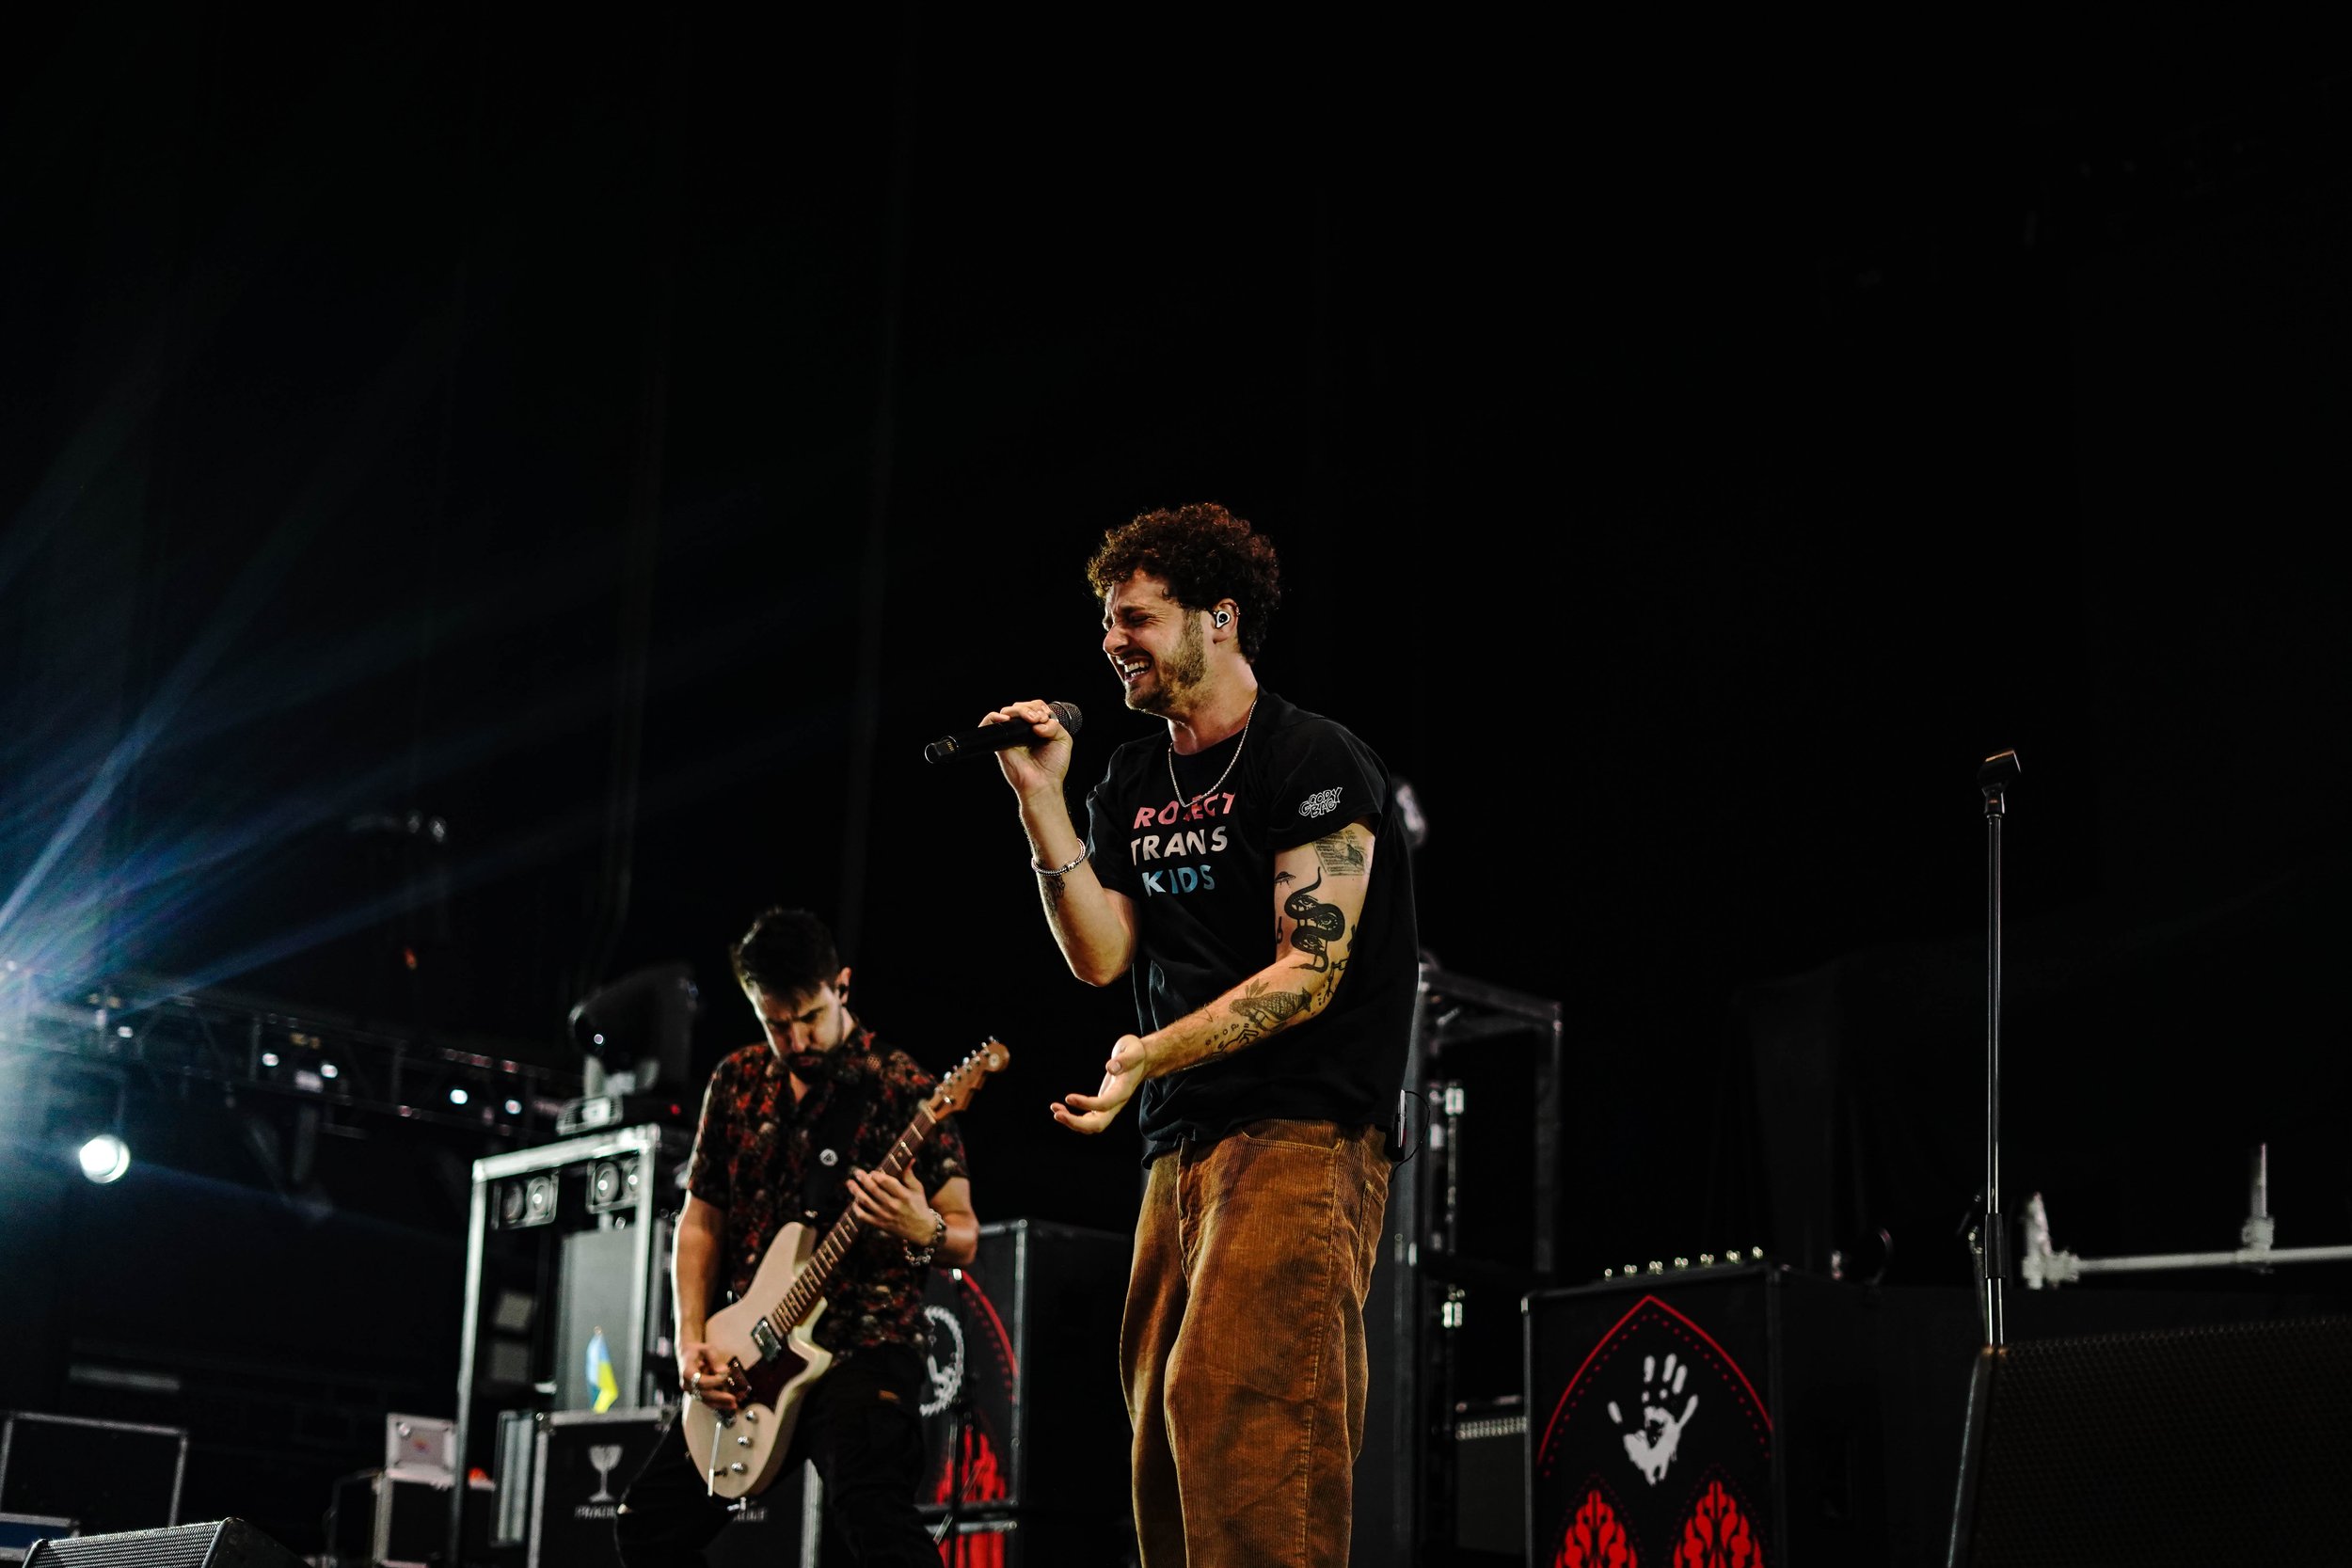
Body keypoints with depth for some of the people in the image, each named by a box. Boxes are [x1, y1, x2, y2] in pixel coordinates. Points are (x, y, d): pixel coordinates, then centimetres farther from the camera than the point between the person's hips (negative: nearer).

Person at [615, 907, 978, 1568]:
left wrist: (923, 1232, -28)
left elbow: (965, 1238, -5)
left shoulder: (903, 1088, -7)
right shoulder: (737, 1082, 9)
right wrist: (692, 1341, 2)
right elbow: (701, 1219, 14)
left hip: (864, 1348, -6)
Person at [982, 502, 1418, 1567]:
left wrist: (1150, 1056, -22)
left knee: (1235, 1413, -19)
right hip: (1181, 1141, 7)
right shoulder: (1131, 781, 17)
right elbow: (1099, 956, 8)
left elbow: (1309, 969, -13)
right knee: (1165, 1429, 4)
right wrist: (1040, 797, 1)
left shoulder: (1313, 760, -5)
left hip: (1302, 1132, -7)